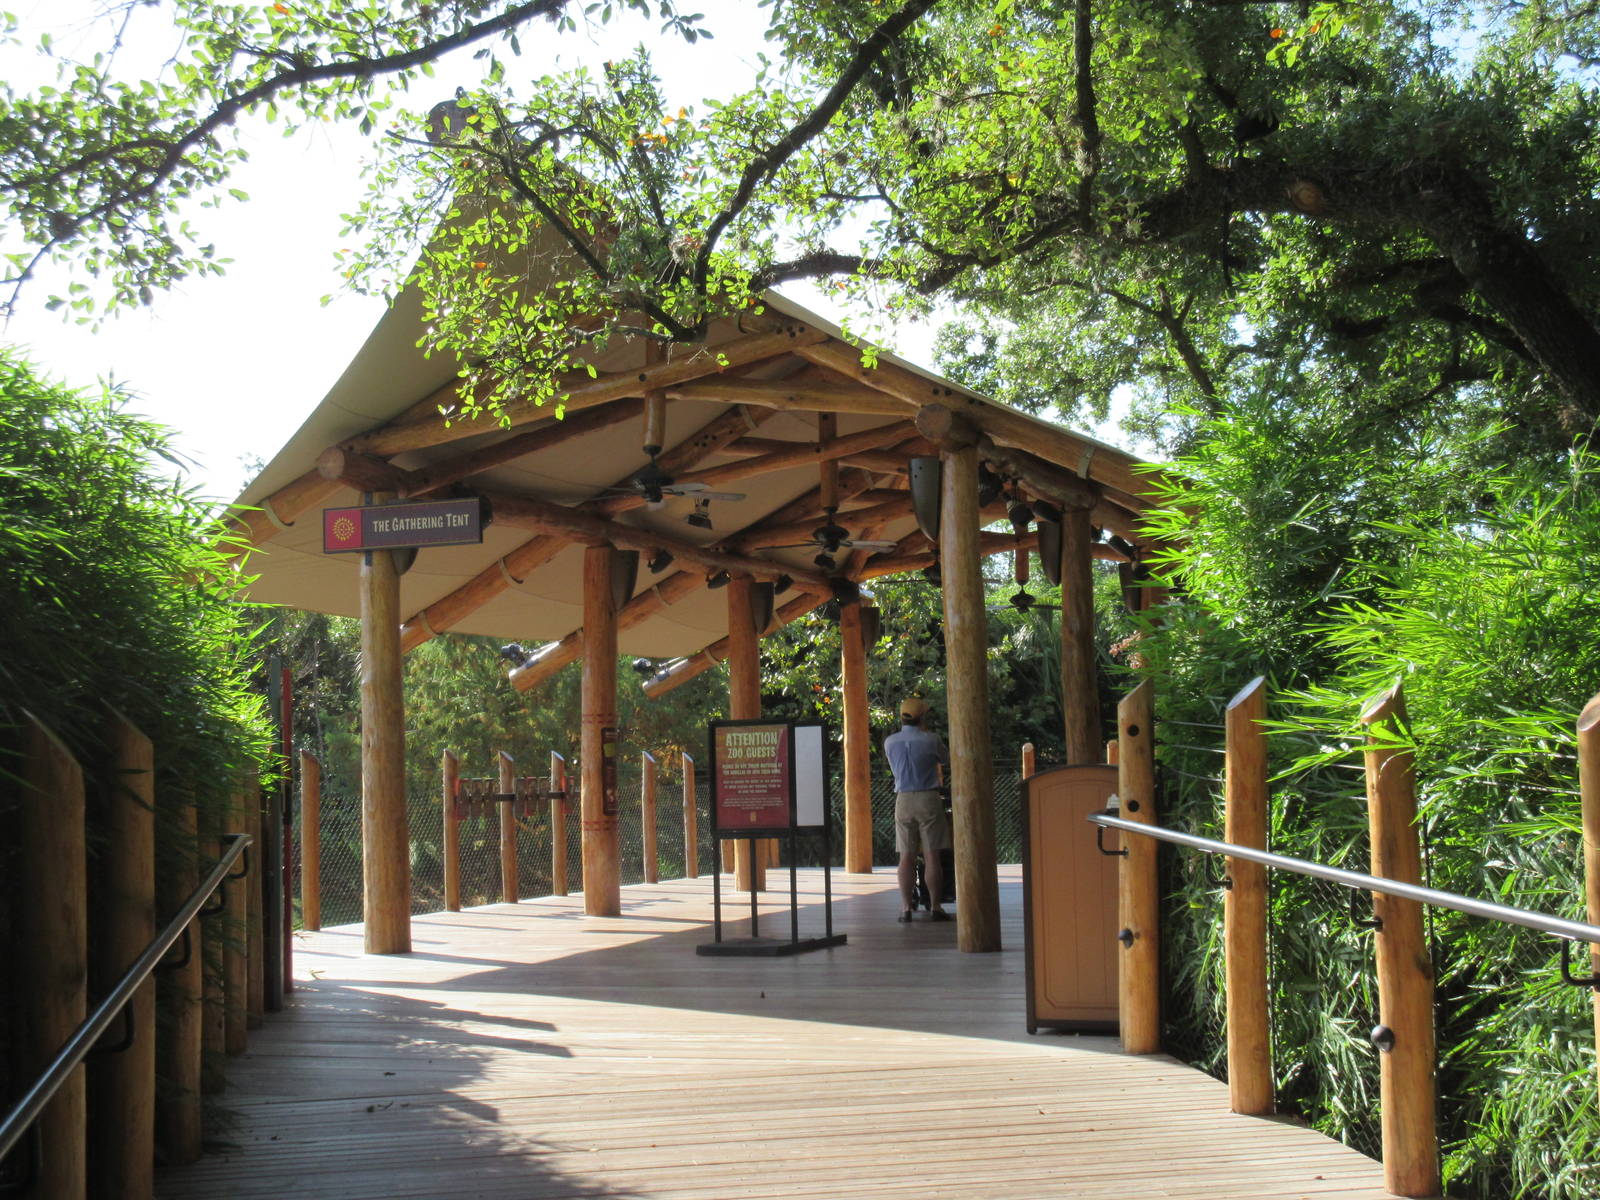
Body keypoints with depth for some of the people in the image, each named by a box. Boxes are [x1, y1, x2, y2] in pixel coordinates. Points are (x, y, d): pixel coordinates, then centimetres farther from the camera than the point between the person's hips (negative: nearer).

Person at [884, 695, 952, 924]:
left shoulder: (890, 742, 2)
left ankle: (906, 908, 0)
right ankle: (935, 907, 2)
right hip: (928, 798, -2)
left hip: (903, 800, 2)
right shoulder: (931, 739, -7)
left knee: (906, 857, 4)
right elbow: (946, 760, 11)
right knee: (931, 856, 1)